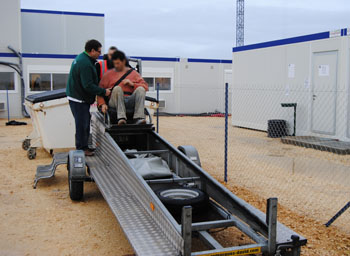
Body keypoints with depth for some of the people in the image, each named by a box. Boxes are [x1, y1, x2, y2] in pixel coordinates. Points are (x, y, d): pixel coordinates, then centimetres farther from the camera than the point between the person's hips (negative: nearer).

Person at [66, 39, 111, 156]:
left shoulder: (81, 58, 12)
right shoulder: (85, 64, -23)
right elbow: (88, 86, -25)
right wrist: (104, 91, -16)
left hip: (77, 96, 11)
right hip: (79, 99, -11)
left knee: (85, 121, 16)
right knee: (82, 123, -3)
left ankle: (84, 146, 26)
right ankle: (81, 148, 7)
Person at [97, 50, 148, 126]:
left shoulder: (133, 72, 20)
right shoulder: (109, 74, 18)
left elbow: (146, 87, 11)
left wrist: (132, 84, -5)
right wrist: (102, 104, -7)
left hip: (130, 101, 1)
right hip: (115, 101, -1)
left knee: (140, 89, -26)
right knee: (117, 88, -32)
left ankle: (139, 118, -39)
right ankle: (121, 118, -44)